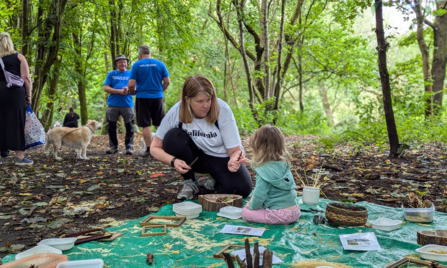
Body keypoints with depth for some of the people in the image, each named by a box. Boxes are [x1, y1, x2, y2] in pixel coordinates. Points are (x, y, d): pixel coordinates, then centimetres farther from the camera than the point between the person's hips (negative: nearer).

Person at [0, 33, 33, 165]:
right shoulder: (19, 57, 5)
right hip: (15, 92, -3)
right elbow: (26, 78, -4)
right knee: (16, 123, -2)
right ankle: (20, 157, -3)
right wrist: (29, 95, 1)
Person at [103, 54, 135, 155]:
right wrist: (120, 91, -11)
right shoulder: (111, 74, 11)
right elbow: (106, 88, 1)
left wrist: (128, 90, -17)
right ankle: (113, 147, 15)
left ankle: (129, 147, 4)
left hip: (127, 104, -1)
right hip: (113, 104, 1)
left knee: (129, 127, -3)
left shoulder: (131, 74, 10)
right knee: (112, 127, 5)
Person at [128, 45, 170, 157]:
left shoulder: (136, 65, -3)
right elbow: (167, 81, 1)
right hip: (157, 97, 2)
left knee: (146, 125, 3)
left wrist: (133, 92, 12)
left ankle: (149, 149, 3)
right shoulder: (159, 64, 3)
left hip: (143, 97, -2)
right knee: (159, 124, 12)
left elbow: (131, 84, -8)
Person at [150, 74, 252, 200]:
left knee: (242, 188, -29)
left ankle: (213, 183, 6)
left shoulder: (223, 110, -23)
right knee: (173, 136, -28)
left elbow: (235, 150, -18)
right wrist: (173, 160, -32)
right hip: (195, 158, 2)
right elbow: (155, 148, -13)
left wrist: (234, 160, -42)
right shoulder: (175, 113, -20)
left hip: (221, 159, -1)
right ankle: (190, 182, -5)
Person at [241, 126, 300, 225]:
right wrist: (252, 163, 32)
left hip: (280, 215, -9)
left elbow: (259, 195, -18)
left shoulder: (264, 171, -20)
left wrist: (251, 206, 2)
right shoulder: (283, 163, 3)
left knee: (245, 212, 2)